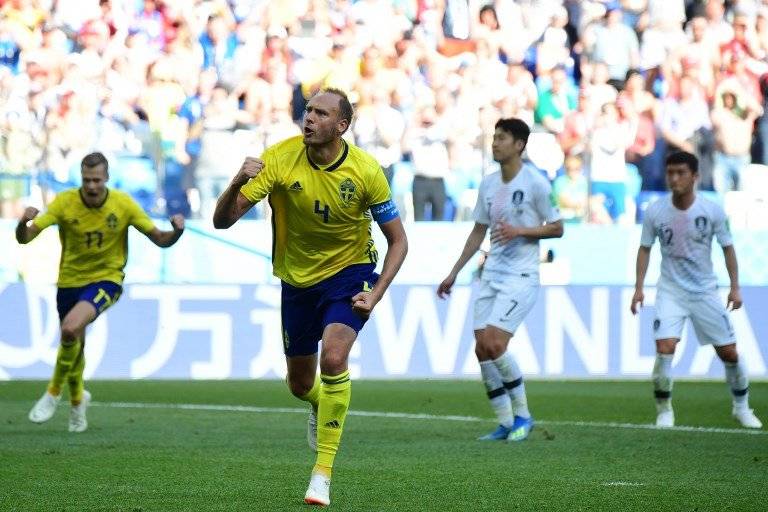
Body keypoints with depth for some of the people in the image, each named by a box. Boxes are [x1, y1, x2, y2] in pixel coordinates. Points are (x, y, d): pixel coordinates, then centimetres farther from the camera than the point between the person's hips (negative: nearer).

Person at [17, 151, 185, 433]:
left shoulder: (123, 204, -13)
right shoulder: (65, 202, -14)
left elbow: (160, 240, -6)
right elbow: (24, 238, -18)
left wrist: (176, 231, -28)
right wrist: (24, 223, -42)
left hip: (107, 278, -2)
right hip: (70, 280, 3)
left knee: (71, 328, -28)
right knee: (74, 344, 14)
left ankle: (54, 392, -7)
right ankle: (77, 399, 45)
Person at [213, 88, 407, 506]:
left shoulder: (366, 171, -20)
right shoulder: (279, 158, -19)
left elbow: (398, 241, -9)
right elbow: (222, 220, -21)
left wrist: (375, 295, -21)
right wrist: (237, 184, -42)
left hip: (350, 273, -3)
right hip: (298, 279, 3)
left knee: (333, 357, -28)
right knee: (300, 384, 14)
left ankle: (322, 473, -18)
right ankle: (321, 409, 55)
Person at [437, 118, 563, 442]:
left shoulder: (535, 182, -8)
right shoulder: (488, 184, 11)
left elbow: (557, 228, -4)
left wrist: (520, 230, -19)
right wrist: (454, 273, 20)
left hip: (521, 277, -7)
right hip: (491, 275, 7)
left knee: (494, 345, -17)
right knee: (482, 350, 0)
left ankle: (522, 415, 0)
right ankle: (505, 423, 9)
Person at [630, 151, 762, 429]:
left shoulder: (712, 211, -11)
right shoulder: (655, 211, -10)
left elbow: (727, 248, 1)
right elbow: (645, 248, 3)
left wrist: (735, 287, -3)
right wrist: (639, 287, -2)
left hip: (705, 292, 1)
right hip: (670, 291, -1)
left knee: (729, 352, 4)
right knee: (664, 349, -19)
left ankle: (742, 407, 27)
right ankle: (664, 411, -2)